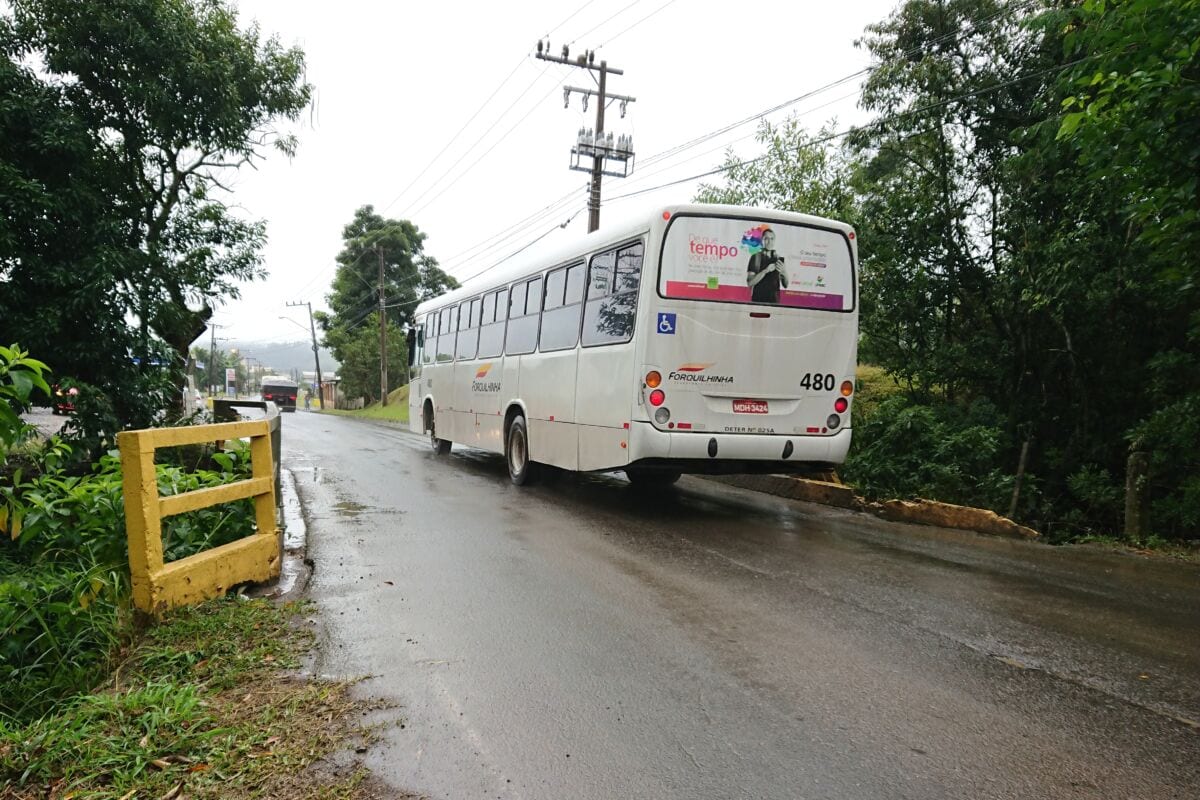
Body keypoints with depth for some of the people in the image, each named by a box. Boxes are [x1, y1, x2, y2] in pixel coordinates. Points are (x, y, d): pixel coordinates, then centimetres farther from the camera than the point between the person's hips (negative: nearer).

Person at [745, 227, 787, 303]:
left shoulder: (780, 259, 7)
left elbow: (785, 285, 7)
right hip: (758, 300, -3)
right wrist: (765, 271, -21)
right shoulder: (755, 257, -2)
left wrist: (784, 273, -12)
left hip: (774, 300, 3)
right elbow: (749, 283, -11)